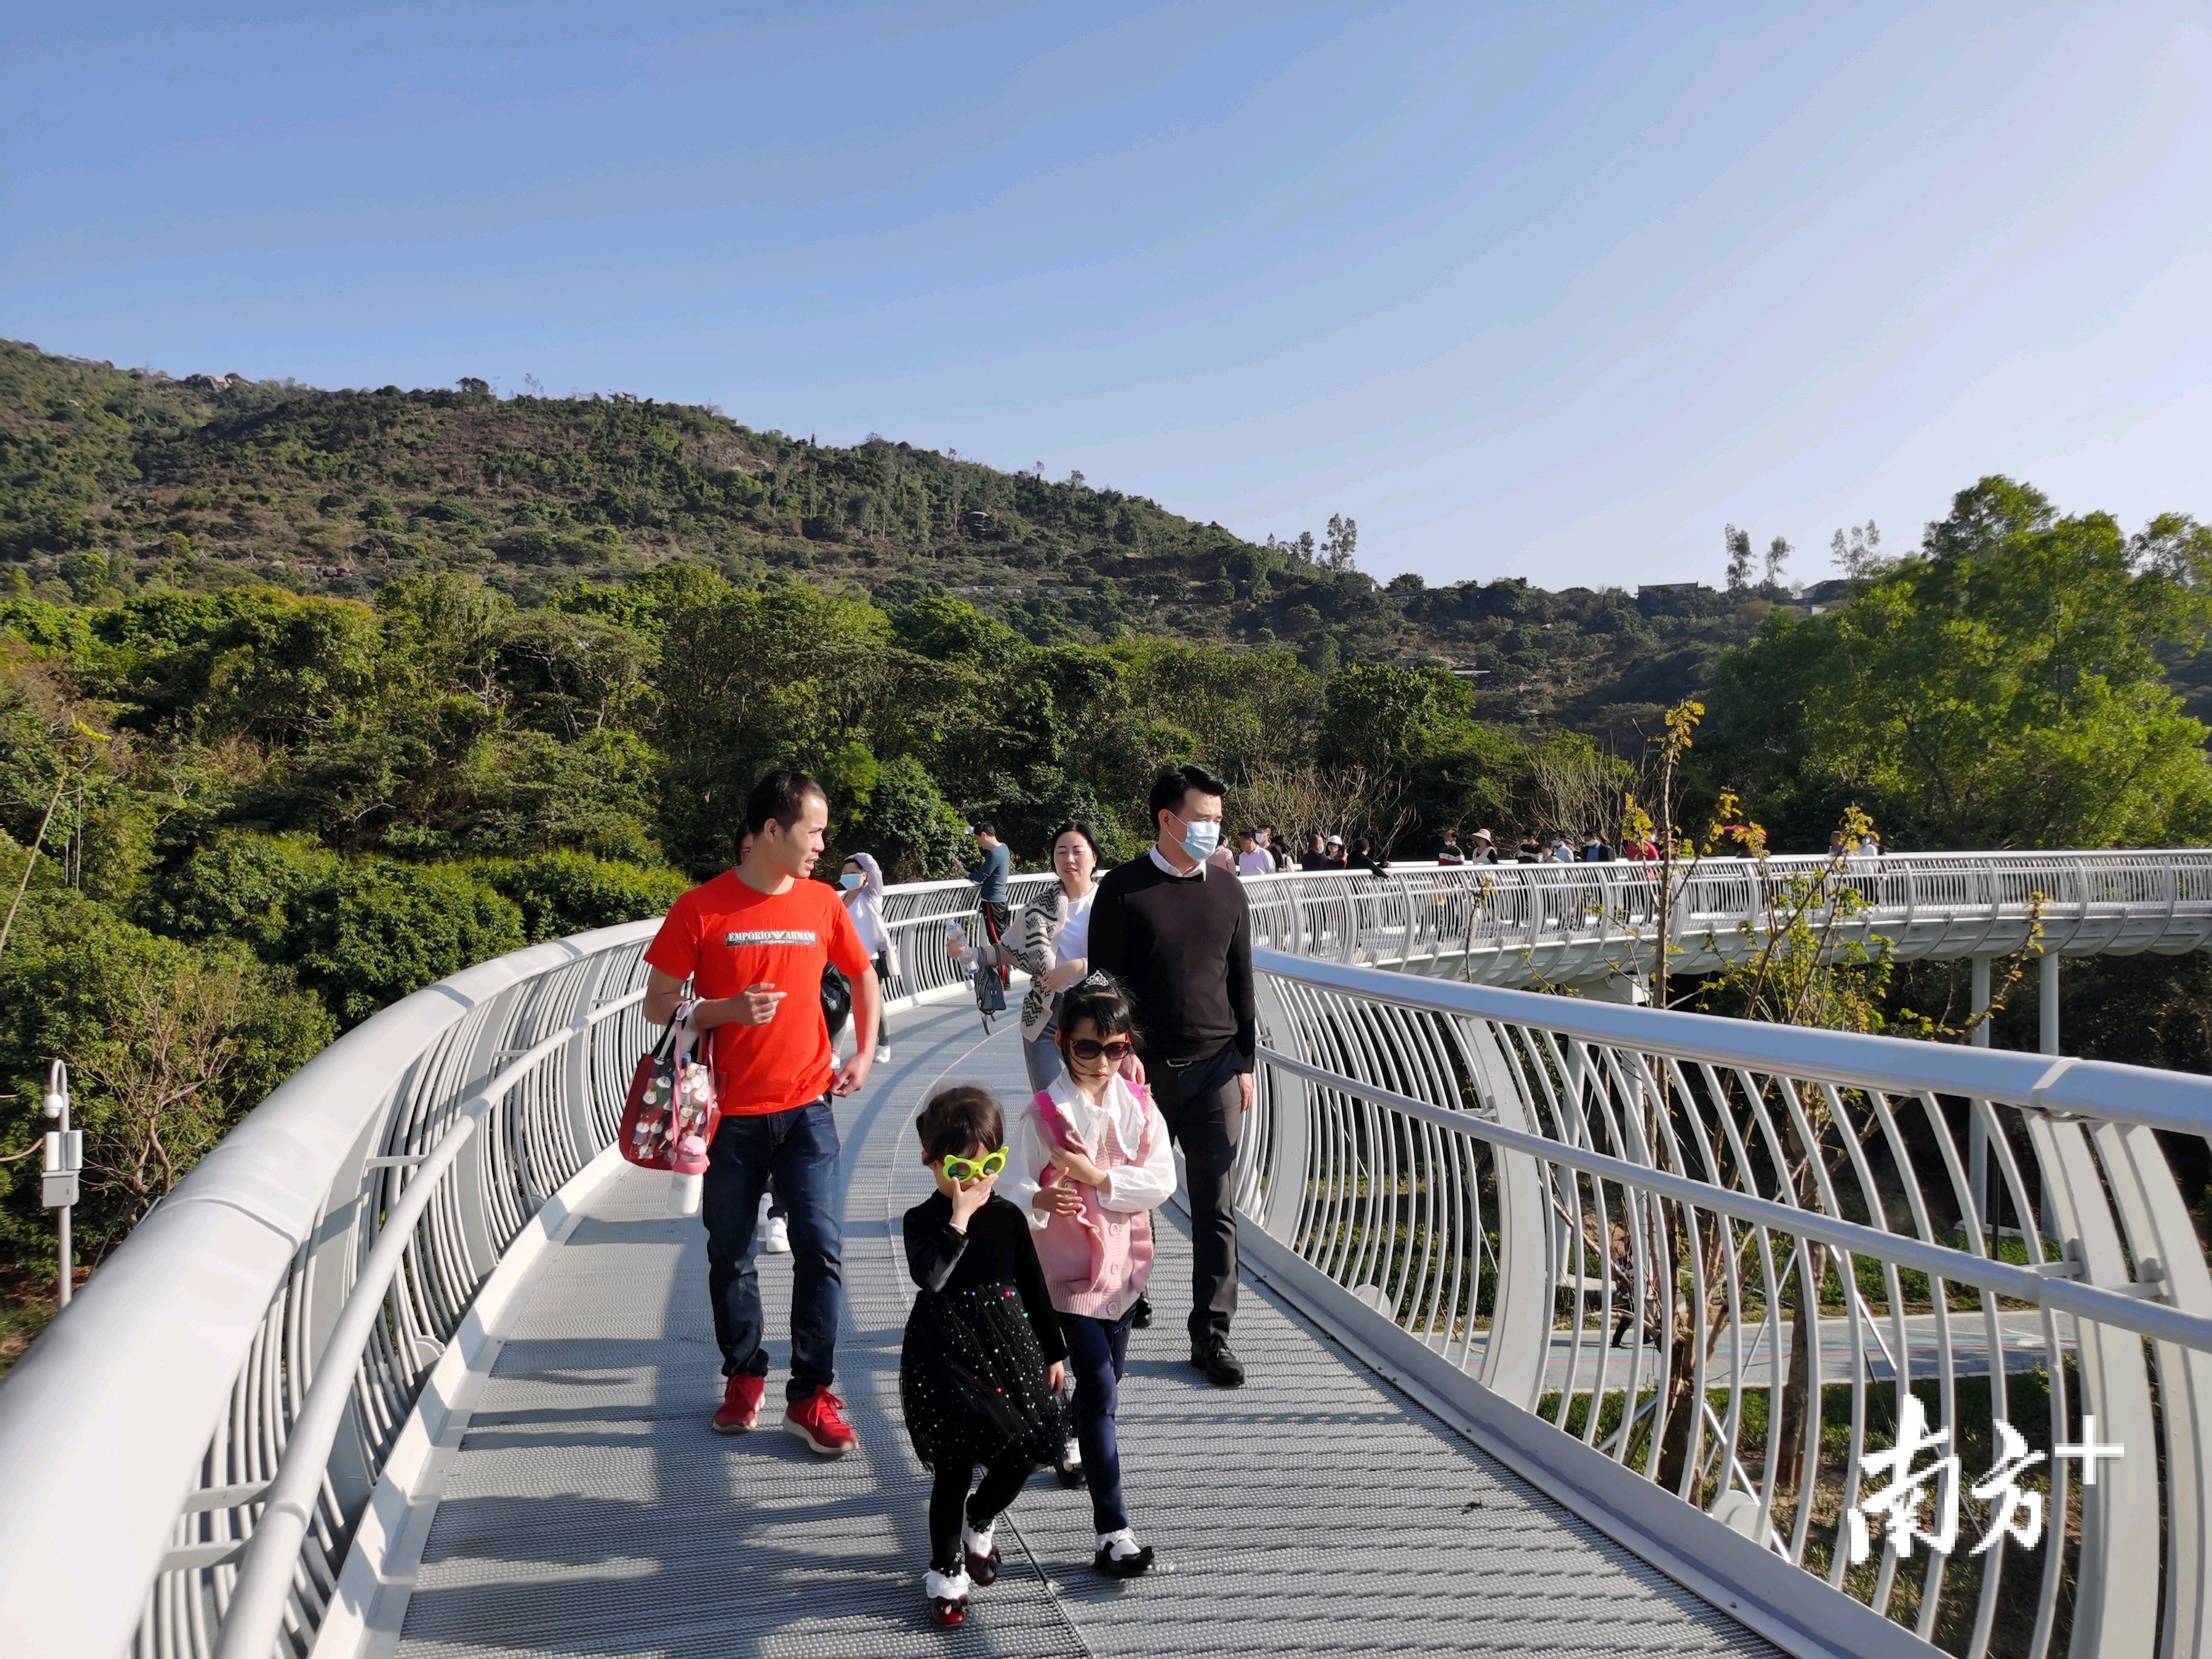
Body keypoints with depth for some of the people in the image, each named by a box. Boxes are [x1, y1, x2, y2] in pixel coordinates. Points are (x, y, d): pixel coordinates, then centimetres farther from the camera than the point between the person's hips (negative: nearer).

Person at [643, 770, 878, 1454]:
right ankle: (744, 1378, 30)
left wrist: (864, 1055, 7)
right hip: (731, 1113, -2)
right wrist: (727, 1009, -19)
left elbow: (865, 978, 17)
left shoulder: (822, 902, 2)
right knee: (732, 1257, 10)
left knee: (821, 1248, -4)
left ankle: (810, 1396, 9)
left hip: (806, 1107, 2)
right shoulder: (701, 909, -8)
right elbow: (658, 1004, -3)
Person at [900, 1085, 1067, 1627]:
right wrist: (960, 1218, -27)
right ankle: (946, 1572, 19)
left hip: (1009, 1348, 4)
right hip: (945, 1353, -4)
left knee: (1031, 1445, 3)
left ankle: (980, 1521, 34)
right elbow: (929, 1278, -28)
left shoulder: (1008, 1218, 0)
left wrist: (1053, 1353, 11)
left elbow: (1034, 1287, 8)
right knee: (955, 1464, 0)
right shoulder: (922, 1222, -9)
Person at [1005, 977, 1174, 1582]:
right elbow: (1014, 1187, -16)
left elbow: (1161, 1182, -10)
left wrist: (1099, 1177, -22)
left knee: (1105, 1380, 20)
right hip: (1071, 1267, -5)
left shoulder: (1138, 1106, -2)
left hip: (1124, 1261, 5)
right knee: (1099, 1388, -10)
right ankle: (1113, 1531, -6)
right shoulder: (1041, 1115, -13)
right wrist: (1041, 1200, -38)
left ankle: (1077, 1441, 53)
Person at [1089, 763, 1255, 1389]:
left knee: (1217, 1208, 2)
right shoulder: (1123, 889, -3)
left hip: (1214, 1070, 3)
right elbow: (1103, 982, -4)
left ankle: (1211, 1335, 10)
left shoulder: (1228, 892, 9)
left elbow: (1241, 984, 14)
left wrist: (1245, 1063, 11)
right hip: (1144, 1068, -3)